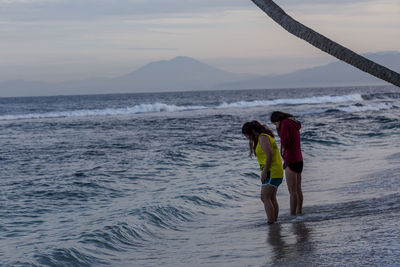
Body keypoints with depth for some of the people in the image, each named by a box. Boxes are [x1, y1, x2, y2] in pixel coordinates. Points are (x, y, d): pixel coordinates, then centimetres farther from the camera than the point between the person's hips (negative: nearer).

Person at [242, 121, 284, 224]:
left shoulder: (262, 138, -11)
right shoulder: (266, 137, 19)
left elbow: (269, 154, -22)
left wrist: (264, 172, -21)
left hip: (271, 172, -10)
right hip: (277, 172, 10)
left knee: (265, 198, -10)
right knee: (272, 199, 11)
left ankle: (271, 223, -14)